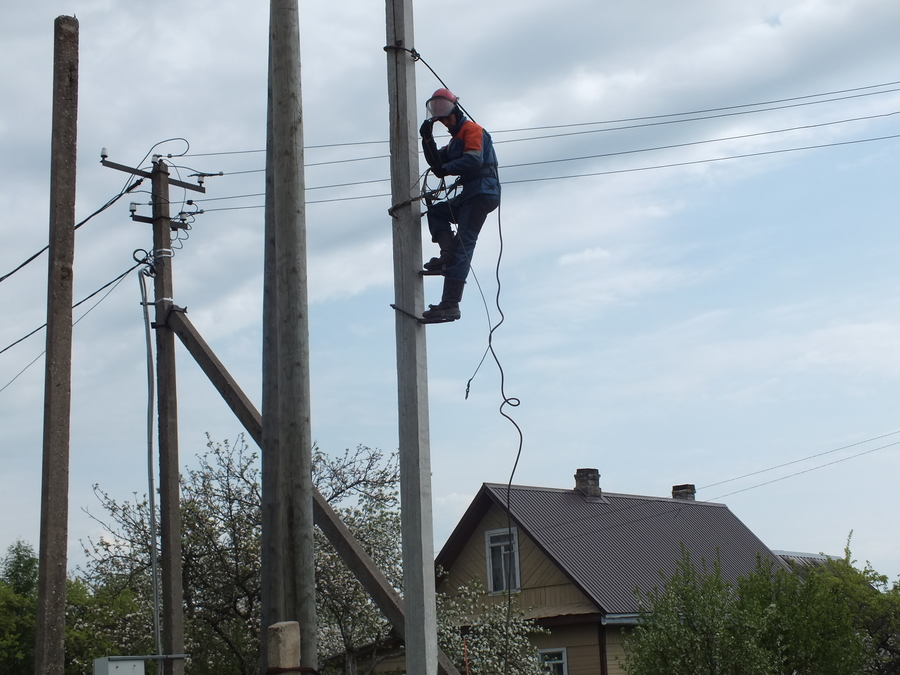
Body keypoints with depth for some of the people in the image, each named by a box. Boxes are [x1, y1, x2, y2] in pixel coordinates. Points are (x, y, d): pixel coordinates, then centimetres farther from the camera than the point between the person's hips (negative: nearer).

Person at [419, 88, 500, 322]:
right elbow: (437, 162, 17)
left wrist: (445, 169, -14)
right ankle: (448, 253, -6)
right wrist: (428, 140, 4)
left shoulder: (471, 129, -3)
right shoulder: (456, 138, 27)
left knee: (463, 244, -15)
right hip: (470, 195, 10)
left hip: (482, 193, -10)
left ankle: (450, 305, -20)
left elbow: (474, 160, -19)